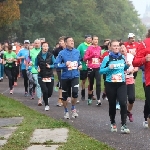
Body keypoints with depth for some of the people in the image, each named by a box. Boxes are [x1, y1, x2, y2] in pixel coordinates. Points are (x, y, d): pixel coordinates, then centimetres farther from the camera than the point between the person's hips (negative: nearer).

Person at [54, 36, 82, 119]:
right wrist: (65, 64, -22)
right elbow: (56, 64, -10)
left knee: (75, 92, -19)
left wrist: (80, 65, 1)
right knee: (65, 95, 9)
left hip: (75, 76, 1)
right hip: (65, 76, -1)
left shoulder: (77, 52, 0)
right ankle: (66, 111, 31)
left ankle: (73, 108, 7)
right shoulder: (62, 53, -9)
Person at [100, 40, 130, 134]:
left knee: (123, 103, -15)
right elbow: (101, 71, -3)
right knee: (112, 105, 9)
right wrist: (109, 68, -19)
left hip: (122, 84, 2)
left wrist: (127, 66, 0)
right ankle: (113, 124, 29)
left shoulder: (123, 57, 6)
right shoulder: (107, 58, -5)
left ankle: (124, 125, -13)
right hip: (110, 84, -1)